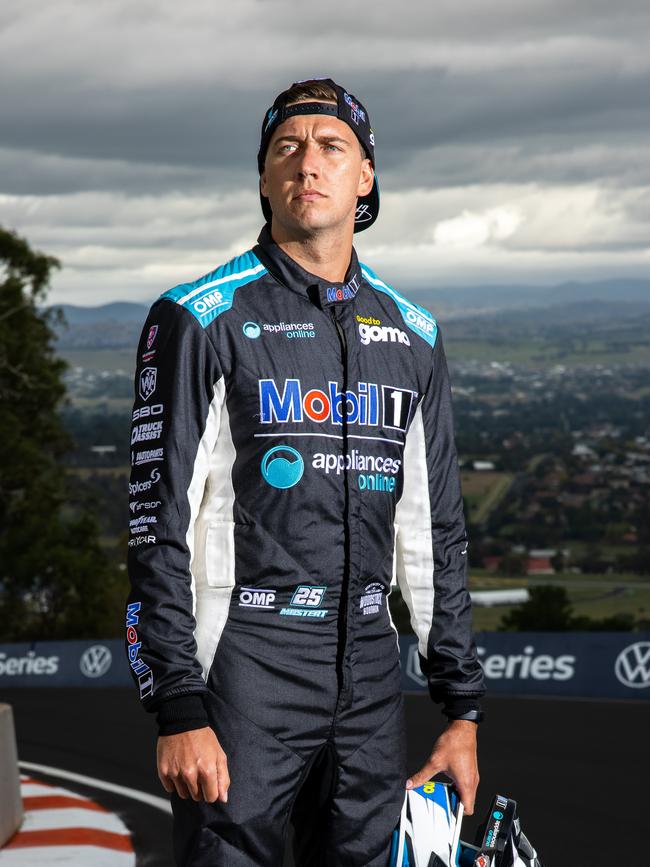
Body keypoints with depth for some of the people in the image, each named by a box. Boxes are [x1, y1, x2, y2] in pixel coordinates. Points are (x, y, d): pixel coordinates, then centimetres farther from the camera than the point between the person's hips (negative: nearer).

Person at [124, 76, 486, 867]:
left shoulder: (412, 334, 12)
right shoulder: (204, 318, -3)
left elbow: (435, 531, 15)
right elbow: (159, 523, -7)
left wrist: (462, 709, 11)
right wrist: (178, 711, -14)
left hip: (369, 678, 5)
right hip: (246, 668, -4)